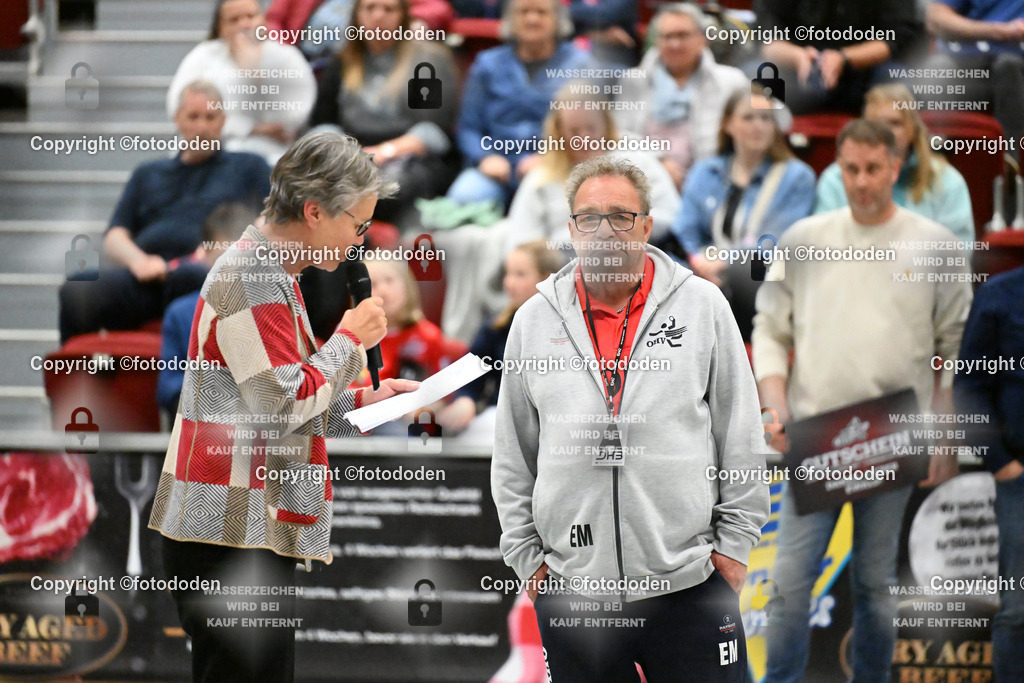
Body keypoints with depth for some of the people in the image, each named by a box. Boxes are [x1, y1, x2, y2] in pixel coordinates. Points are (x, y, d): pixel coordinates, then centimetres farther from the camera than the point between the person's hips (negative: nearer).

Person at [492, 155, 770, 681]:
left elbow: (741, 434, 6)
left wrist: (734, 539, 3)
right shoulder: (534, 320, 7)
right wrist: (525, 553, 8)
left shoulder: (702, 306, 3)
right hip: (570, 587, 1)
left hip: (688, 578, -1)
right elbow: (512, 455, 12)